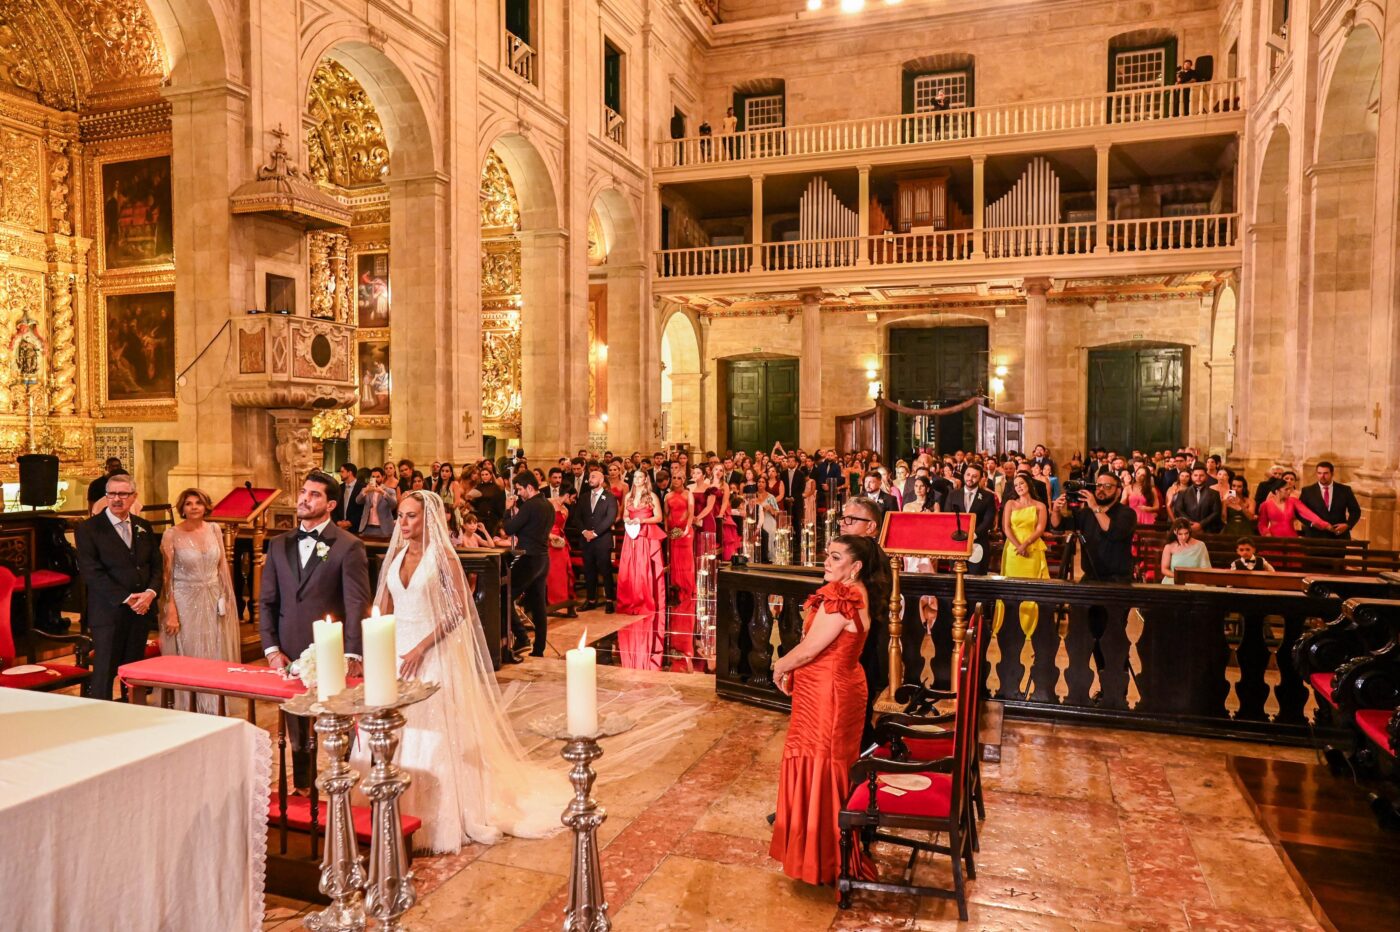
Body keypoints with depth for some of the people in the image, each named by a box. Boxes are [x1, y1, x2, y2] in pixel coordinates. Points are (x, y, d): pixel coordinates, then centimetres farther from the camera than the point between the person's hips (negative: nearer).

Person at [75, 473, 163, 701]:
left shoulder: (143, 527, 12)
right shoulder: (88, 529, -4)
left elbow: (156, 566, 11)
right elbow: (92, 573, -11)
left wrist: (150, 593, -8)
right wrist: (127, 598, -16)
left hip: (141, 611, 5)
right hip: (108, 612, -5)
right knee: (104, 674, -2)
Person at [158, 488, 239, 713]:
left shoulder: (214, 530, 3)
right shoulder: (171, 535, -6)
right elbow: (167, 576, -7)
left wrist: (227, 597, 5)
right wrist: (171, 611, -12)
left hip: (213, 602, 4)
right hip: (185, 602, -3)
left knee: (215, 657, 8)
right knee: (188, 657, 2)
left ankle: (213, 713, 19)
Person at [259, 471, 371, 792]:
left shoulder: (348, 546, -5)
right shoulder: (278, 545, 10)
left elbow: (357, 605, -11)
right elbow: (267, 601, 10)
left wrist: (352, 655, -19)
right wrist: (271, 649, 0)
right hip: (289, 655, 5)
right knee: (297, 733, 15)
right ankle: (301, 789, 29)